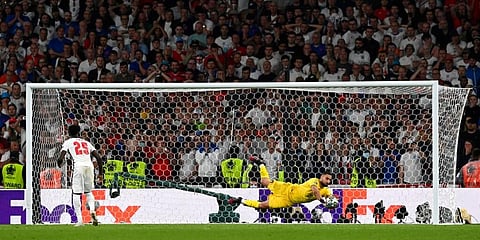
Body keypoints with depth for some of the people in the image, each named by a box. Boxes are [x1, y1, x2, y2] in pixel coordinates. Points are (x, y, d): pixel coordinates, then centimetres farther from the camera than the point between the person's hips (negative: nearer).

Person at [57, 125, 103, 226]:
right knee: (88, 191, 20)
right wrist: (100, 173, 22)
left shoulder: (68, 142, 14)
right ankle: (92, 210, -7)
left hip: (79, 166, -4)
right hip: (89, 165, 4)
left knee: (76, 194, 2)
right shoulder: (86, 142, 25)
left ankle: (80, 220, -7)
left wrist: (60, 164, 27)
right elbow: (99, 158, 17)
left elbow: (60, 159, 4)